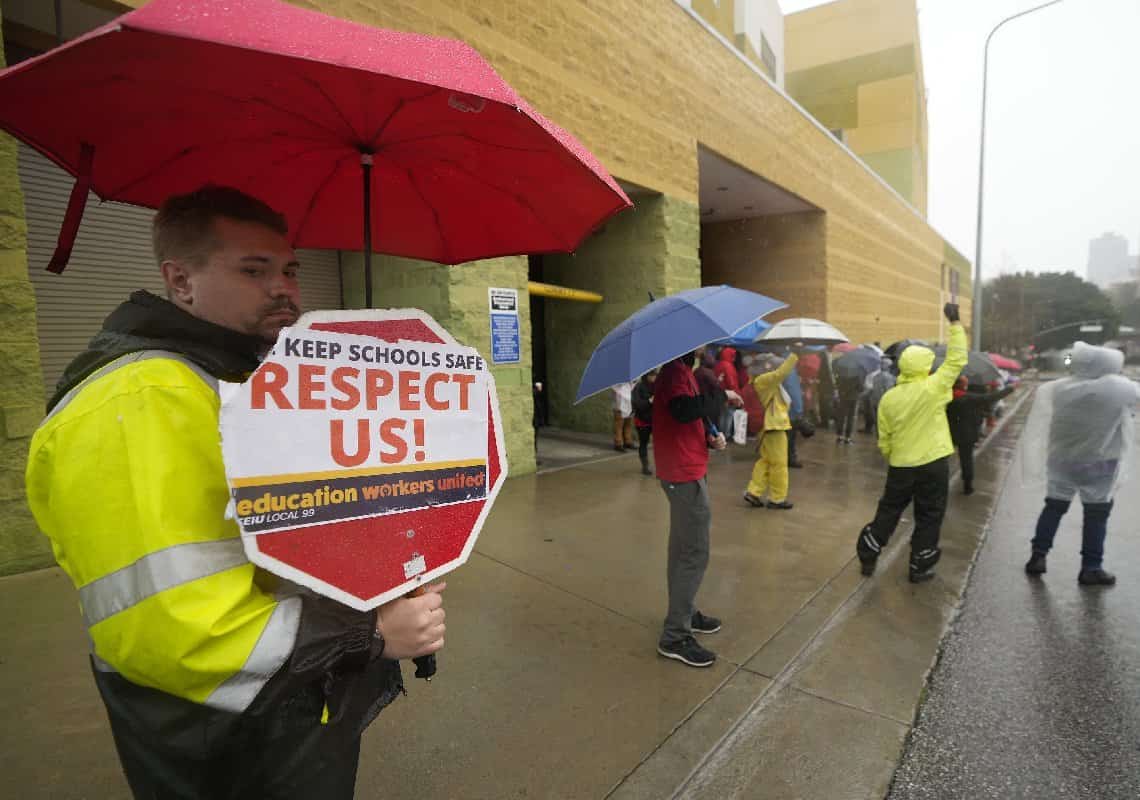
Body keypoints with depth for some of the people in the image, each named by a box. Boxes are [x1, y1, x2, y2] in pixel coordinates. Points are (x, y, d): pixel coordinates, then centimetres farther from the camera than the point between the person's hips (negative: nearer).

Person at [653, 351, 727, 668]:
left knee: (683, 549, 19)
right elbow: (684, 411, -35)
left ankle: (685, 613, 33)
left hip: (687, 470, 10)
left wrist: (711, 437, 1)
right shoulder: (675, 371, -16)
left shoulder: (682, 370, 16)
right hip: (684, 474, -10)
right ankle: (674, 636, 2)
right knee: (695, 553, -6)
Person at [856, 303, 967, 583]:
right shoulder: (933, 387, -13)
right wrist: (955, 323, 1)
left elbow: (884, 440, 3)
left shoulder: (888, 398, -3)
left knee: (888, 511, 16)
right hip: (933, 464, -3)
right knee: (929, 517, 11)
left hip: (901, 465, 3)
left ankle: (867, 557, 21)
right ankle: (920, 568, 18)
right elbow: (956, 359, -4)